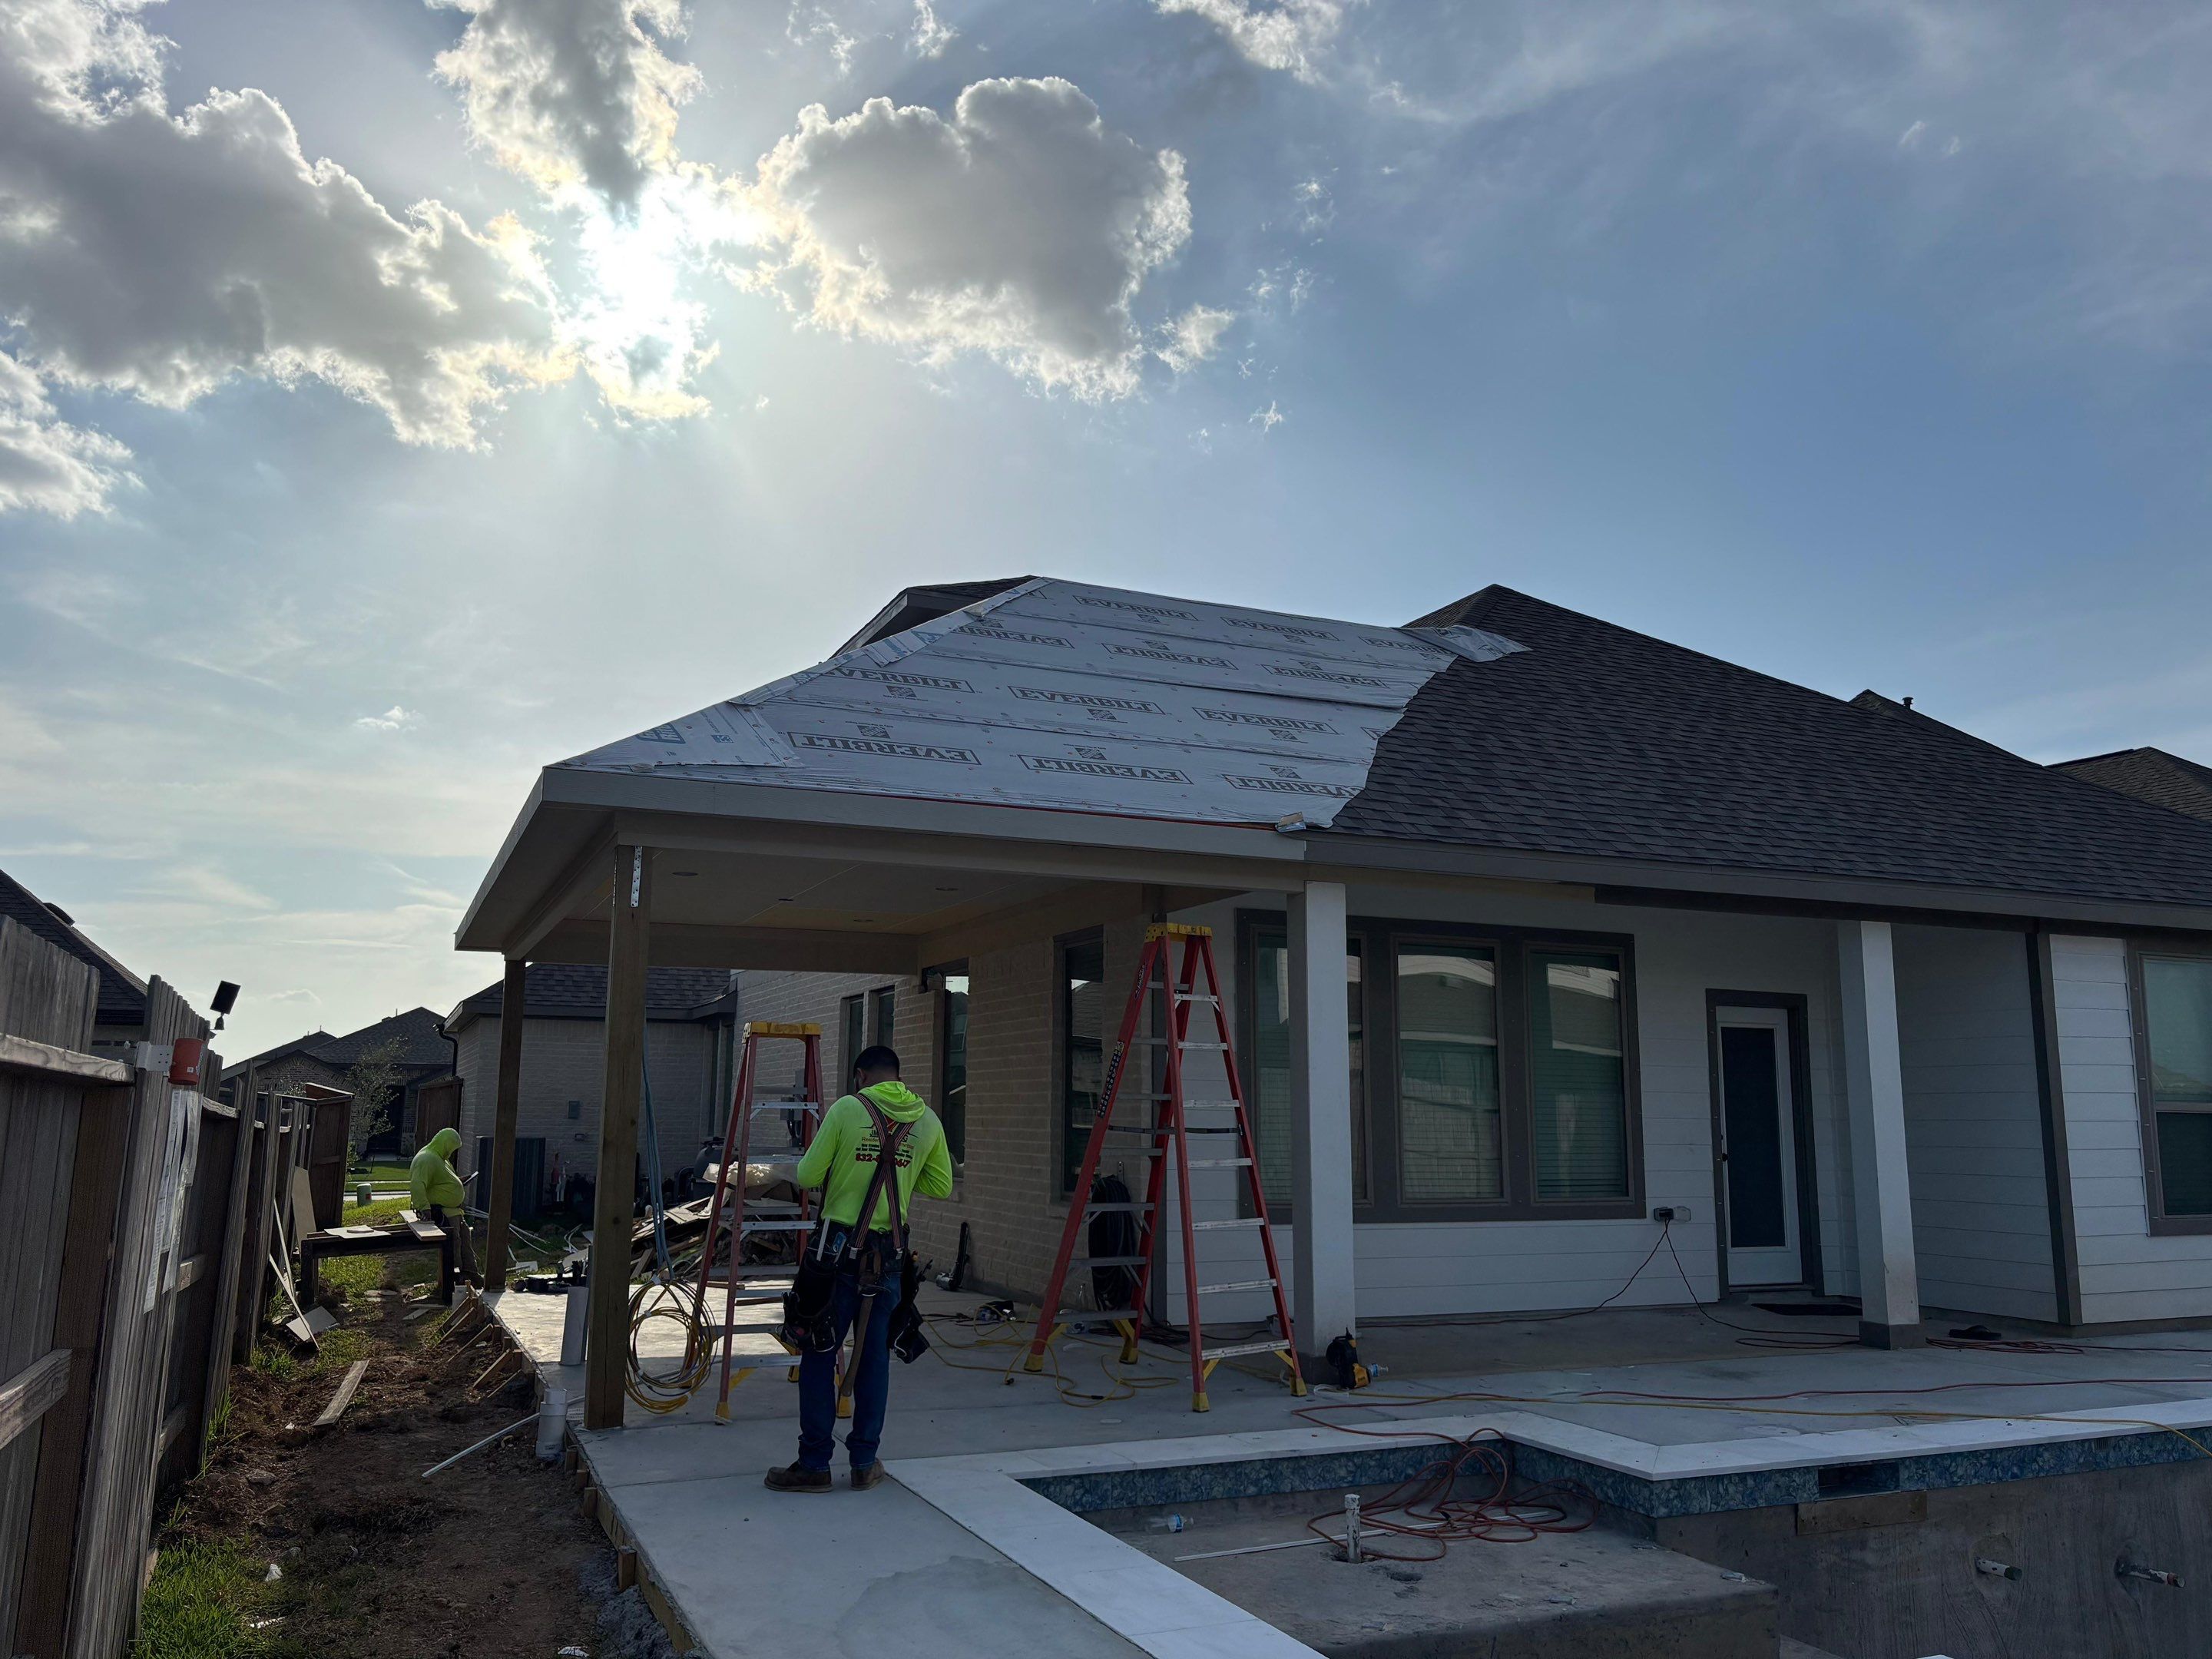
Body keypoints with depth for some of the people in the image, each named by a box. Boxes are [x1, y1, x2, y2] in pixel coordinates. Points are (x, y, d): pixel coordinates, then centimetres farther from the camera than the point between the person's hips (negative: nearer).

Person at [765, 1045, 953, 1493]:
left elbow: (807, 1176, -5)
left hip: (838, 1248, -3)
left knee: (820, 1356, 6)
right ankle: (865, 1463, 18)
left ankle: (815, 1464, 11)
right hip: (890, 1254, 4)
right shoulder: (927, 1119, 4)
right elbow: (941, 1188, 11)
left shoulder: (846, 1109, -7)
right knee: (874, 1357, 12)